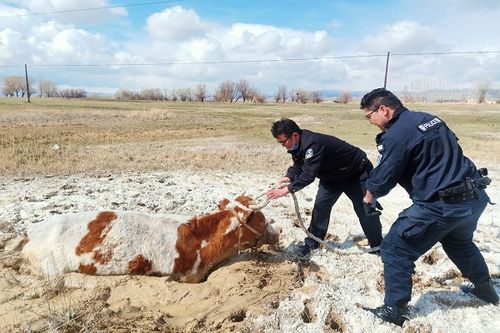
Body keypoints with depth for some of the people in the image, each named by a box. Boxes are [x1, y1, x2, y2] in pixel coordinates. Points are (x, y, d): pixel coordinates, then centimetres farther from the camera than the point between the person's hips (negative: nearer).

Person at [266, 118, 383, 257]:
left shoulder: (313, 143, -39)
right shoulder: (298, 144, -10)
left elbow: (309, 174, -42)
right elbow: (298, 166, -1)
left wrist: (286, 190, -40)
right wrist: (289, 177, -21)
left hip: (357, 172, -8)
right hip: (333, 176, 8)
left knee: (365, 210, 2)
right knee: (320, 205, -1)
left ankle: (377, 245, 21)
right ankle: (312, 242, 9)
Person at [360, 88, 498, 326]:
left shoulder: (396, 134, -17)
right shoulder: (428, 118, 10)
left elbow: (381, 179, -13)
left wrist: (369, 196, 10)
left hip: (441, 206, -9)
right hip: (475, 196, 9)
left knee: (394, 250, 2)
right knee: (459, 242, 36)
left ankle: (394, 310, 11)